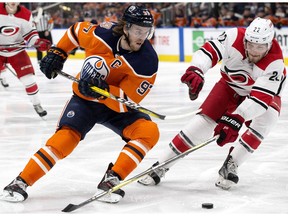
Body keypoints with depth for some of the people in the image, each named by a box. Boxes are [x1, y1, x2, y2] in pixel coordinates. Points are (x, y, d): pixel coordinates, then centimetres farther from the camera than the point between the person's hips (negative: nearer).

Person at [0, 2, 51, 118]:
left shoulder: (26, 15, -14)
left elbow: (30, 33, -5)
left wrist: (38, 42, -24)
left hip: (17, 50, 0)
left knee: (28, 77, -4)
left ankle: (37, 104, 10)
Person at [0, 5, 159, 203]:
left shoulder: (147, 61, -23)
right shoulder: (101, 33, -19)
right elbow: (76, 30, 5)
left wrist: (103, 90, -41)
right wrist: (57, 53, -1)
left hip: (117, 106, 1)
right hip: (85, 99, -1)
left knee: (149, 131, -24)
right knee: (66, 137, -23)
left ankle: (112, 179, -22)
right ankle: (21, 182, -17)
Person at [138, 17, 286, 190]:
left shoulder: (275, 62, -37)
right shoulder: (235, 37, -32)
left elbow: (260, 98, -44)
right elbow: (209, 51, -30)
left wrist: (236, 119, -56)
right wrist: (196, 70, -51)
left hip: (263, 90, -1)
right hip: (230, 85, 1)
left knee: (267, 117, -30)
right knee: (205, 120, -13)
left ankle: (230, 166, -16)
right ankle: (161, 166, -6)